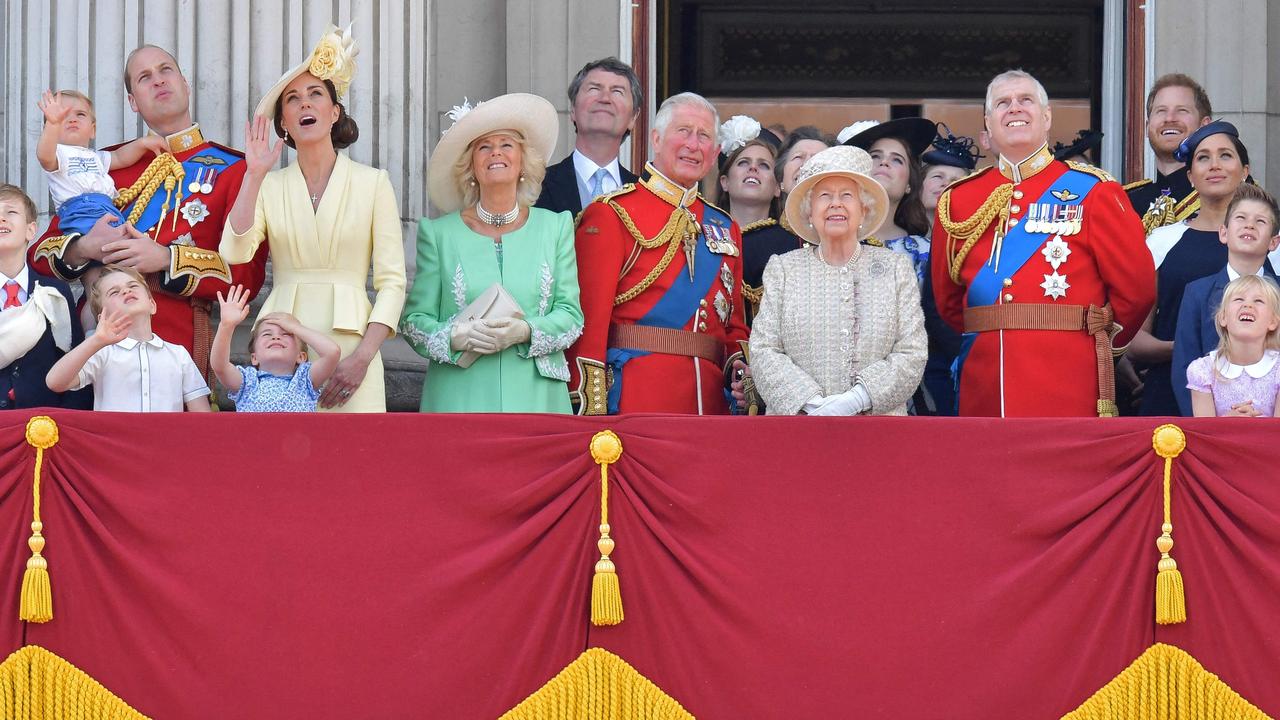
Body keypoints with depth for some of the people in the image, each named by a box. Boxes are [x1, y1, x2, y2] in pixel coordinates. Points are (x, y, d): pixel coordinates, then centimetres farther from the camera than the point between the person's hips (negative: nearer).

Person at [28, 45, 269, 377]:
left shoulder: (232, 169, 6)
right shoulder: (109, 165, 17)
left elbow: (247, 274, -4)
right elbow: (40, 253, 15)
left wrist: (165, 259, -16)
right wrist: (84, 248, -8)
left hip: (180, 347, -3)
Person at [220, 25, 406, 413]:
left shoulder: (372, 183, 6)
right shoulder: (269, 186, 11)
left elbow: (392, 280, 1)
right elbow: (234, 252, -5)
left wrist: (363, 357, -10)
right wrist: (255, 175, -7)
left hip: (350, 340, -1)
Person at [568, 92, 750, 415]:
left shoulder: (725, 228, 19)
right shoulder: (611, 215, 0)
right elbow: (590, 319, -7)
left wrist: (740, 364, -1)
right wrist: (591, 411, -16)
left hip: (711, 398, 5)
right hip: (635, 399, -5)